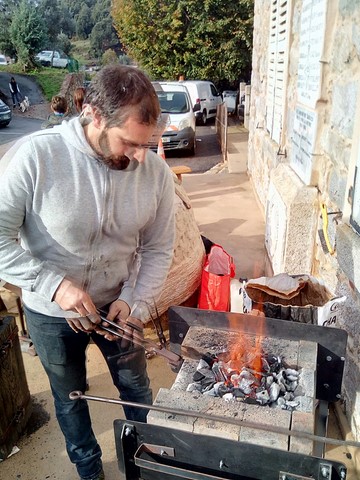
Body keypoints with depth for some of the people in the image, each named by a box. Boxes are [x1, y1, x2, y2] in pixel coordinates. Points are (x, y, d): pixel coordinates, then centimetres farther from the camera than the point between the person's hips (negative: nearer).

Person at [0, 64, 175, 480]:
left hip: (117, 305, 2)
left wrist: (133, 301, -17)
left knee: (136, 388, 20)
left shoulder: (156, 172, -17)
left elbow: (157, 249, -6)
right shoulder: (35, 155, -26)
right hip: (50, 312, -1)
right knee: (70, 398, 22)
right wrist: (55, 284, -28)